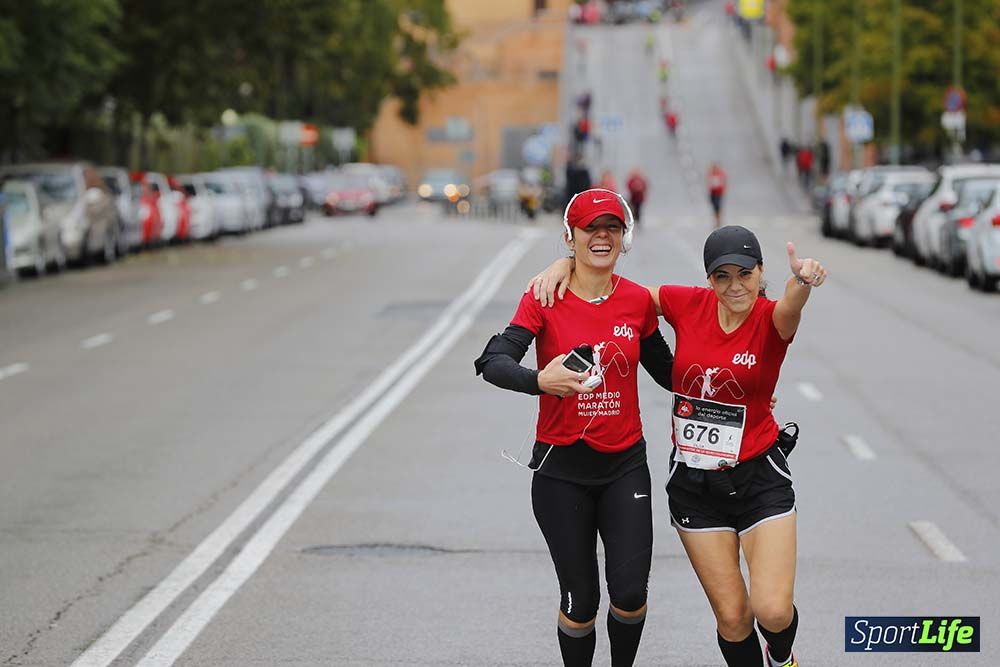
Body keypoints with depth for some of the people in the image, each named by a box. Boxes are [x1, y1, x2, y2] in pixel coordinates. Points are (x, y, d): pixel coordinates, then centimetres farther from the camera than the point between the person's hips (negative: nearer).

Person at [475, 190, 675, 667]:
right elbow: (493, 362, -19)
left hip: (624, 464, 2)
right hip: (561, 469, -2)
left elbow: (664, 369, 17)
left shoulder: (638, 301, 2)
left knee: (630, 592, -8)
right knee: (581, 599, 1)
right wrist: (541, 381, -38)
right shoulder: (544, 299, -7)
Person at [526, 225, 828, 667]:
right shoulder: (688, 305, -4)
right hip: (694, 482, 2)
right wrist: (565, 265, -12)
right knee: (731, 615, 3)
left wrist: (802, 280, -59)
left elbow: (790, 306, -37)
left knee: (773, 611, -12)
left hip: (759, 478, -2)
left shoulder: (771, 319, -11)